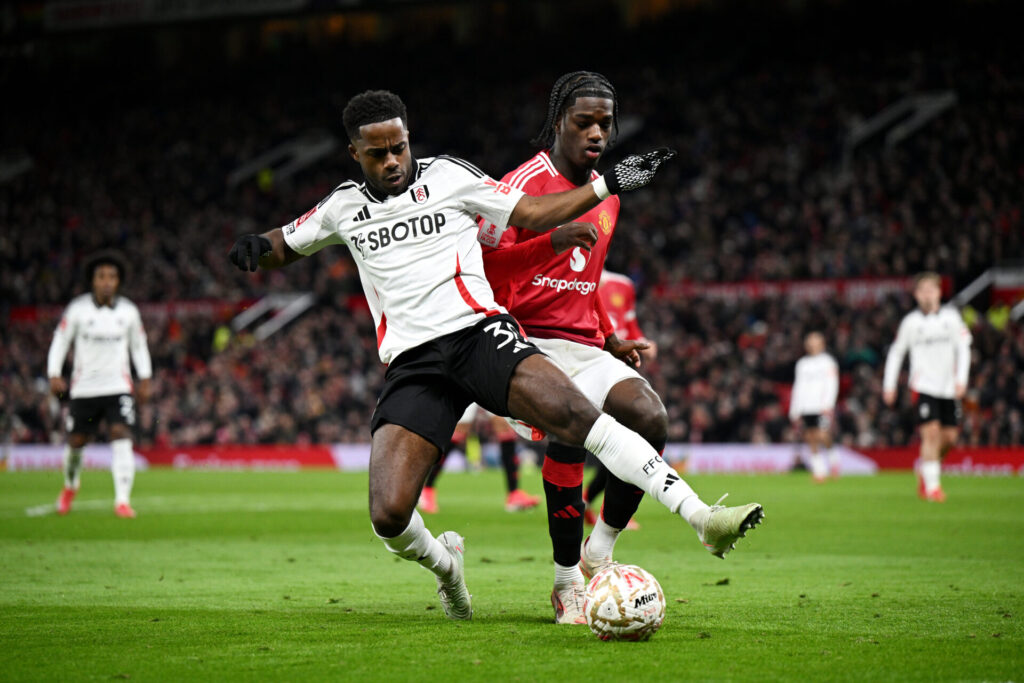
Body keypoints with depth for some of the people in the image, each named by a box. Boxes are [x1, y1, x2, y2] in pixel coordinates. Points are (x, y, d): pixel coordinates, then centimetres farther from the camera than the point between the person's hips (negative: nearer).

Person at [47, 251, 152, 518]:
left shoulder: (128, 311, 2)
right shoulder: (78, 308, -4)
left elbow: (138, 345, 15)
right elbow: (60, 340, 3)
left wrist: (144, 380, 12)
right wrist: (54, 374, -6)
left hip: (118, 387, 0)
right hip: (84, 387, 0)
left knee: (121, 438, -17)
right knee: (76, 442, 8)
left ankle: (122, 500, -21)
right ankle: (70, 486, 39)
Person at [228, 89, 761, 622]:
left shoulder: (448, 176, 10)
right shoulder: (345, 207, 16)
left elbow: (533, 214, 11)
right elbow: (284, 248, 30)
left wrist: (607, 184, 4)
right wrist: (256, 247, 6)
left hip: (478, 332, -1)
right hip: (412, 363, 2)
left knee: (576, 415, -28)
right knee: (389, 518, -16)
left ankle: (699, 516, -28)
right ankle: (444, 563, 19)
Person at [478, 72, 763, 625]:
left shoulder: (606, 197, 19)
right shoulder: (525, 184, -5)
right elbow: (482, 263, -18)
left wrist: (611, 338, 19)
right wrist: (555, 239, -30)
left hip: (586, 349, 6)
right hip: (528, 345, -6)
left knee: (649, 419, -21)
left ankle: (599, 552, -3)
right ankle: (568, 580, -21)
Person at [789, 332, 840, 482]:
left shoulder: (828, 361, 3)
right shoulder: (802, 364, 17)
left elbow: (832, 385, -3)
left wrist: (827, 405, -15)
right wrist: (795, 410, 15)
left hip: (822, 407, -4)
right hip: (806, 408, 4)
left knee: (822, 436, -17)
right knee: (811, 439, 0)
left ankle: (833, 454, 10)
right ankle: (818, 470, 6)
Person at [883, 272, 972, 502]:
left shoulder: (951, 316, 5)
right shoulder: (910, 321, 3)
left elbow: (963, 348, 5)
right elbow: (896, 352, 12)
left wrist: (961, 379, -6)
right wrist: (889, 385, 9)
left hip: (949, 387, 3)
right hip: (924, 386, -3)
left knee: (950, 437, 3)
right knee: (931, 433, -15)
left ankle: (925, 467, 29)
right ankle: (932, 486, -12)